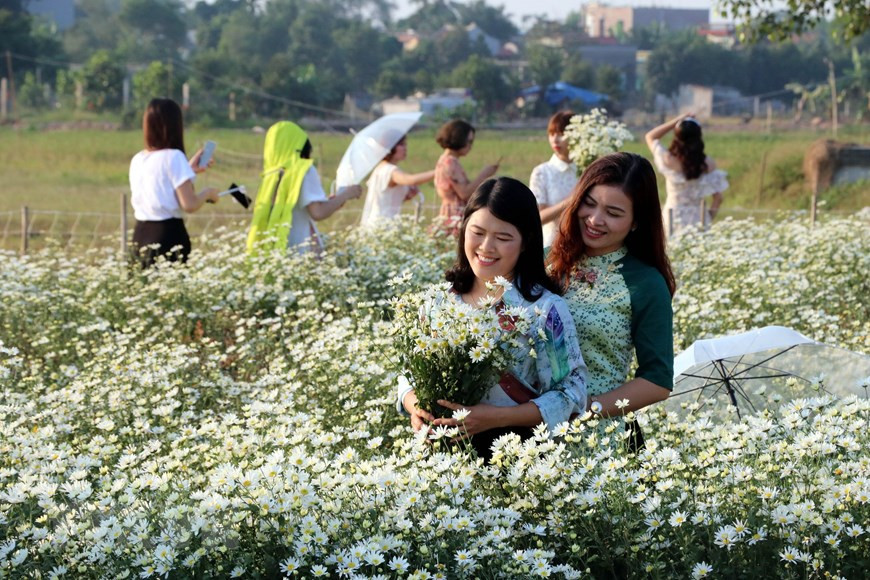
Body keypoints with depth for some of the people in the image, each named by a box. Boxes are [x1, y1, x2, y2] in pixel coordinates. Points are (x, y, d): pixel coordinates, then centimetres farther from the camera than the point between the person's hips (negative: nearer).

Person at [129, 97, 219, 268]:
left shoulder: (137, 159, 10)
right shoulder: (173, 157, -12)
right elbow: (190, 205, -17)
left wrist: (188, 170, 26)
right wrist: (208, 193, 3)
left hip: (140, 235, 7)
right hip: (168, 236, -7)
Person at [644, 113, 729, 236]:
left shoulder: (668, 161, -12)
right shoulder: (708, 164, -8)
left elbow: (650, 137, 6)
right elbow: (718, 198, -4)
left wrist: (676, 121, 0)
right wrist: (709, 217, 10)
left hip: (673, 218, -1)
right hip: (697, 218, 1)